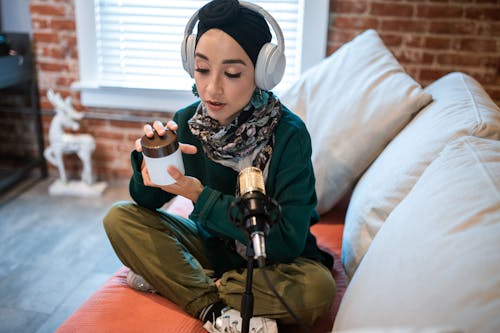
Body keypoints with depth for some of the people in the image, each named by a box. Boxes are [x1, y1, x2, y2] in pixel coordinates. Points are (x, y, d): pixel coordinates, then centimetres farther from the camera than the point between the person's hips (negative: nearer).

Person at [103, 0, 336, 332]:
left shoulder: (289, 134, -24)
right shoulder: (187, 121, -12)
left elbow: (288, 240, -26)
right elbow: (147, 201, -3)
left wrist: (201, 196, -29)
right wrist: (149, 164, -26)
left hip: (271, 259, -3)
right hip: (211, 242, 4)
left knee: (317, 287, -34)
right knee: (120, 218, -12)